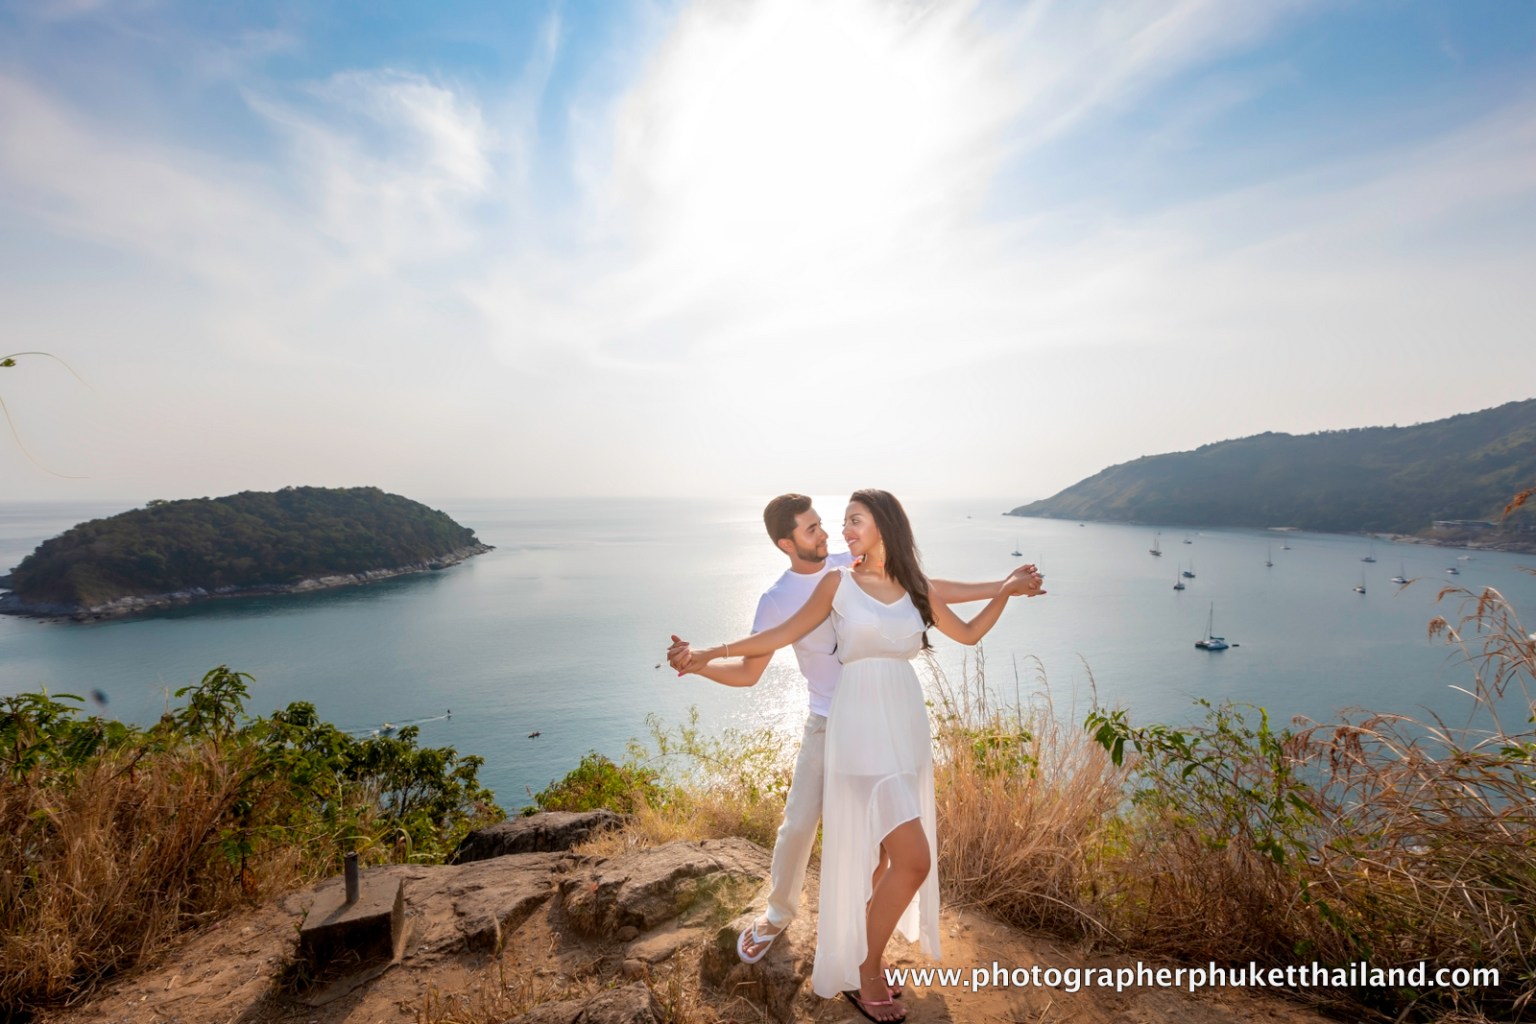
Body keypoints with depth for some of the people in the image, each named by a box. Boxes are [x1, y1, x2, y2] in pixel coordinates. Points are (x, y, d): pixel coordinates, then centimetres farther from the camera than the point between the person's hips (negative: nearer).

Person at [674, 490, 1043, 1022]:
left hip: (906, 728, 5)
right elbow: (784, 634, 2)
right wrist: (712, 653, 1)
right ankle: (864, 976, 12)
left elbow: (968, 633, 20)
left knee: (882, 854, 13)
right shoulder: (838, 583, -2)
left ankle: (861, 958, 33)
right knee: (913, 860, -9)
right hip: (861, 728, -5)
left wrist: (1005, 593, 8)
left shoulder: (917, 589, 8)